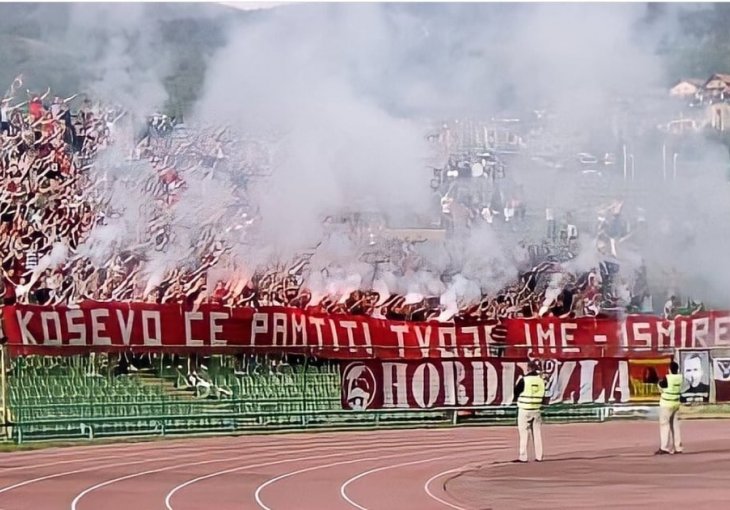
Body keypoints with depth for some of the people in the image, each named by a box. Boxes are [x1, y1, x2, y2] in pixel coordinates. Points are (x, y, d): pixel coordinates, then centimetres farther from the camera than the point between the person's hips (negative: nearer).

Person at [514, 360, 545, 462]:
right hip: (536, 410, 4)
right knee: (537, 433, 9)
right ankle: (538, 456, 9)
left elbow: (516, 392, -3)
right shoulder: (541, 380, 2)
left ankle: (523, 457, -2)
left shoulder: (524, 380, -12)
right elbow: (542, 395, 10)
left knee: (524, 433, 0)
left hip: (524, 410, -4)